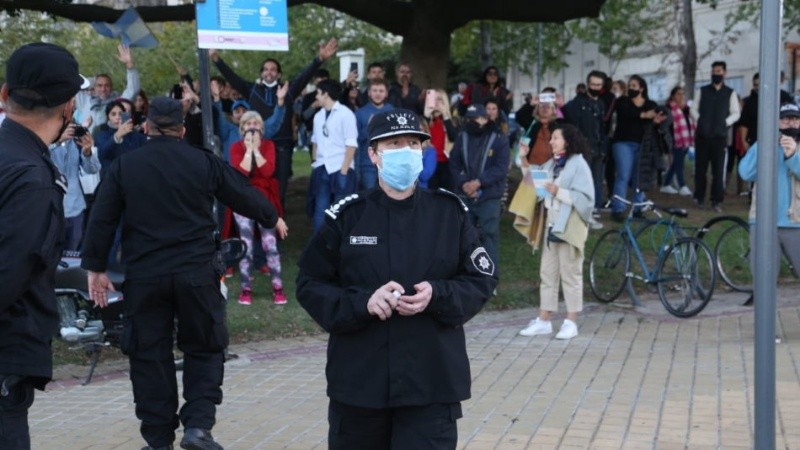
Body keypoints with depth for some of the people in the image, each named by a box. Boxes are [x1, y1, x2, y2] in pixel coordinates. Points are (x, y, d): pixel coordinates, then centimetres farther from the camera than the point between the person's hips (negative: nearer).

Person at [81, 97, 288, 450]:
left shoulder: (124, 166, 2)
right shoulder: (204, 162, 1)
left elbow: (102, 219, 1)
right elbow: (244, 194, 13)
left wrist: (95, 267, 9)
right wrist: (273, 219, 30)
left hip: (143, 275, 1)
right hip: (197, 273, 0)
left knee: (149, 355, 9)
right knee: (203, 348, 12)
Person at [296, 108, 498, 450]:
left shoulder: (450, 213, 2)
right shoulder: (346, 217, 0)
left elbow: (482, 279, 5)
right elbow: (310, 285, 1)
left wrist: (438, 296, -14)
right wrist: (362, 303, -16)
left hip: (432, 383, -1)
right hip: (358, 382, 1)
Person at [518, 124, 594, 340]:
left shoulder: (578, 164, -9)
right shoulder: (555, 164, 15)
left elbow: (585, 198, -15)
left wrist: (558, 192, -20)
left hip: (569, 227, -8)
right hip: (552, 225, 8)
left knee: (570, 274, 0)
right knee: (547, 273, 8)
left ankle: (571, 322, 7)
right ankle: (543, 321, 12)